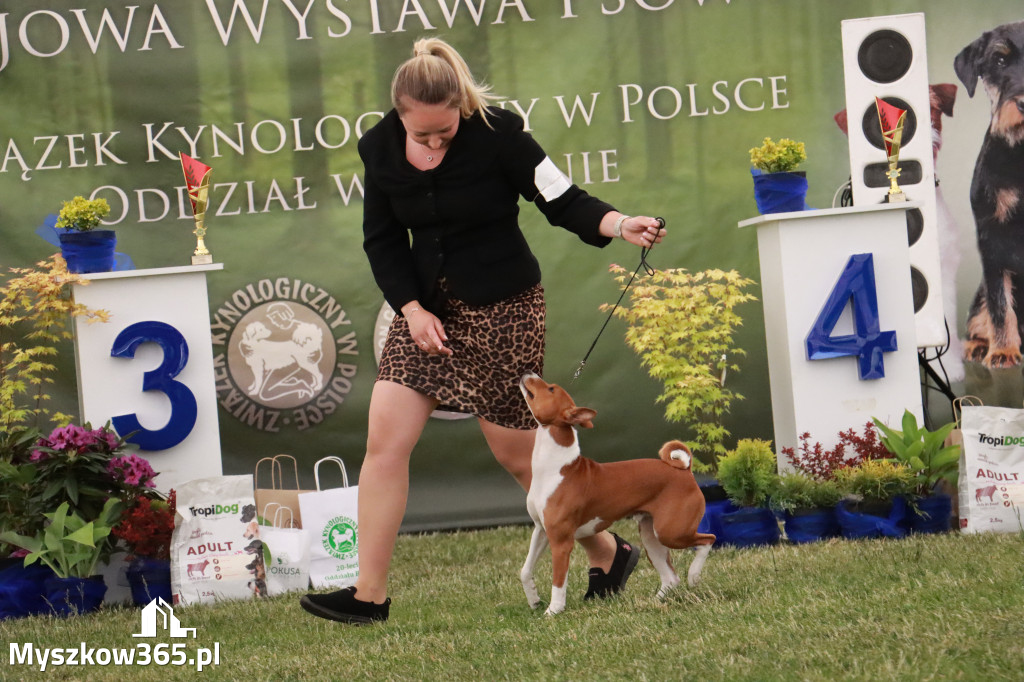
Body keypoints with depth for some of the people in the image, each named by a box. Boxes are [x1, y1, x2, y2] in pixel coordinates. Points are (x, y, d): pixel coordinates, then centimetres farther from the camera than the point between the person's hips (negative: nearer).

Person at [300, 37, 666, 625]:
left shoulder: (498, 133, -17)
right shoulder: (380, 149, -4)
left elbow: (563, 201, -14)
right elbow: (382, 240, 4)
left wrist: (619, 224, -32)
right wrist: (411, 307, -8)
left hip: (503, 310, -5)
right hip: (427, 308, 5)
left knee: (518, 454, 3)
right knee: (385, 441, -5)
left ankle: (609, 554, 24)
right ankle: (370, 595, 2)